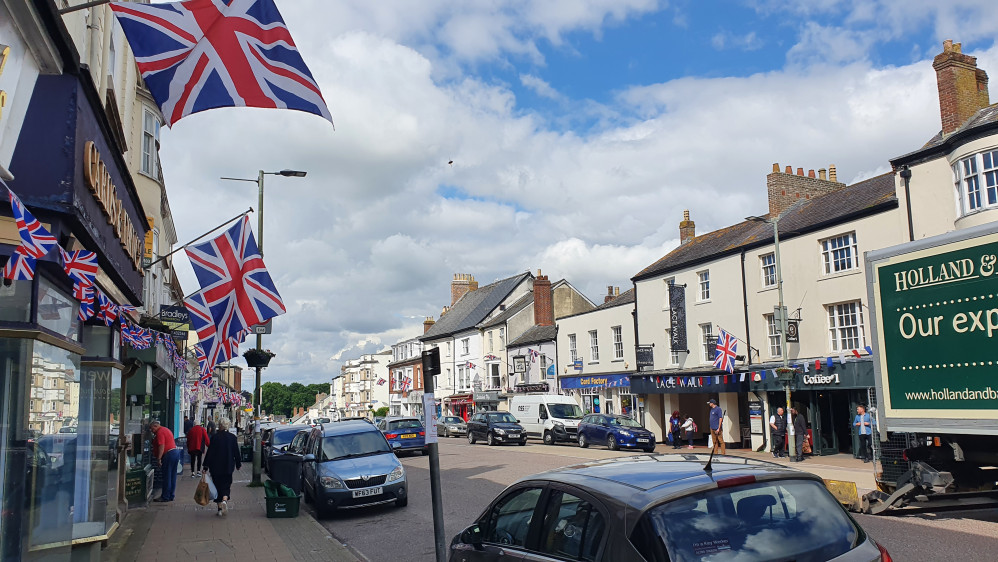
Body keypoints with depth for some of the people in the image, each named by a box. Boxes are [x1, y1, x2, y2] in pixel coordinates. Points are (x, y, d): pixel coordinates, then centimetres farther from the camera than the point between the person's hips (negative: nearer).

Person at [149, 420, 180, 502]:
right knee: (172, 476, 12)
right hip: (175, 451, 10)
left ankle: (165, 497, 1)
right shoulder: (166, 430, 21)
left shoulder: (160, 432, -10)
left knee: (167, 477, -4)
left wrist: (159, 459, -20)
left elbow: (161, 446, -19)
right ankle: (171, 496, 17)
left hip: (169, 454, -10)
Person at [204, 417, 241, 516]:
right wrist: (238, 464, 15)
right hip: (228, 467, 1)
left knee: (218, 486, 10)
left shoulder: (215, 437, -9)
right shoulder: (232, 437, -3)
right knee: (226, 485, 11)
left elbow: (210, 452, -7)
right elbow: (236, 452, 3)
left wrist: (206, 465, 0)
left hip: (216, 467, -1)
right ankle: (224, 500, -18)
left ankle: (220, 508, 11)